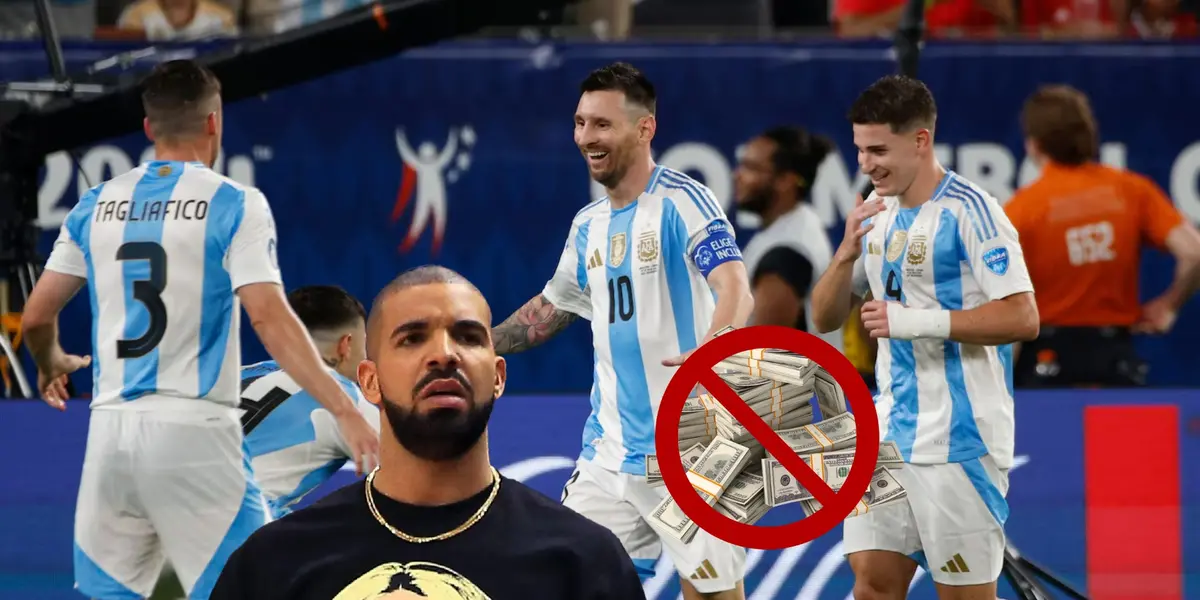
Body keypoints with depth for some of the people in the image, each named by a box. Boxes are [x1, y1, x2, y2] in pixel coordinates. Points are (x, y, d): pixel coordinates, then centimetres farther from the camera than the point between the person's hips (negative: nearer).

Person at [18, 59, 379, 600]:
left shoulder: (96, 206, 10)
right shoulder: (234, 206, -4)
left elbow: (37, 317, 14)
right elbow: (270, 320, -15)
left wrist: (51, 365, 36)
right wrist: (343, 410, -18)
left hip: (112, 430, 5)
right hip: (193, 432, -4)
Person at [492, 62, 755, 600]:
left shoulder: (682, 203, -12)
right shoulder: (588, 225, 11)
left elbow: (736, 292, -26)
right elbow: (551, 308, 28)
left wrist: (712, 349, -46)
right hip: (609, 451, 7)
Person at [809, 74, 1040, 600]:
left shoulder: (967, 211, -13)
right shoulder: (878, 212, 11)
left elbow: (1022, 317, -19)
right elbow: (824, 318, 12)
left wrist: (918, 321, -22)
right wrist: (847, 254, -7)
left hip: (958, 439, -7)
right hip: (890, 435, 7)